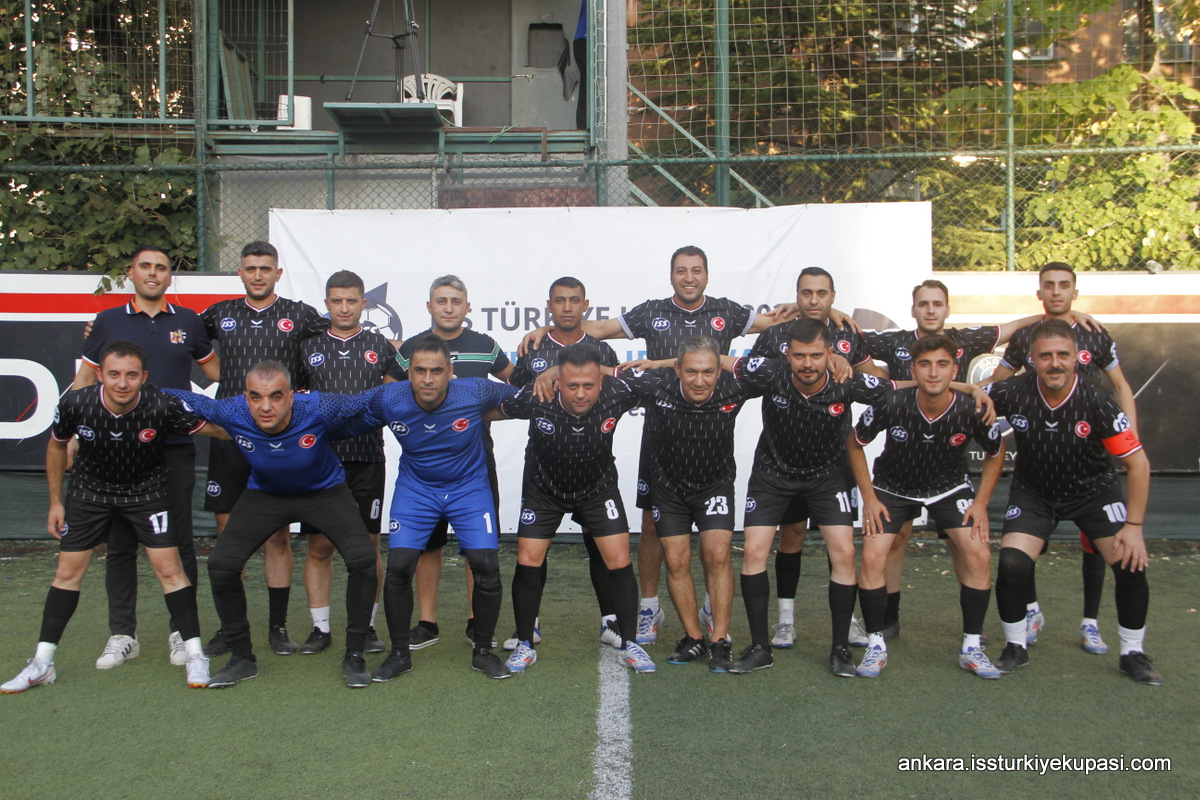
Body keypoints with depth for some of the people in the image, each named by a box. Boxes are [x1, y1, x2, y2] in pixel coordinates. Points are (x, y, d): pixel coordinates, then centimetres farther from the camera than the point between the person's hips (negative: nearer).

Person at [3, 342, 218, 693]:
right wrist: (55, 501, 4)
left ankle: (195, 655, 2)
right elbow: (56, 446, 0)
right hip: (89, 490, 2)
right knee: (67, 571, 4)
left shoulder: (162, 406, -29)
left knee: (169, 569, -10)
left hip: (147, 491, -2)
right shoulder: (75, 404, -20)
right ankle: (42, 664, 18)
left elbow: (215, 428, -15)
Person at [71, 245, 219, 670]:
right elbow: (84, 380, 11)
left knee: (178, 540, 2)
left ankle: (181, 632, 13)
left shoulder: (187, 321, 9)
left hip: (176, 447, 0)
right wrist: (72, 431, 4)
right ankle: (122, 635, 16)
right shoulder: (107, 322, 8)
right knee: (120, 543, 5)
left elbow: (216, 371, 19)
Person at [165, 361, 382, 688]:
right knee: (221, 563, -15)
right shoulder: (232, 412, -27)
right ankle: (242, 658, 9)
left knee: (363, 557, -24)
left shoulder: (318, 409, -33)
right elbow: (186, 400, -8)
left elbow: (372, 403, -20)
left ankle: (354, 655, -3)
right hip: (265, 494, 2)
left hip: (324, 491, -2)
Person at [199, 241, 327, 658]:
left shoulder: (299, 315, 4)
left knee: (278, 534, 2)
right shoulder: (220, 314, 11)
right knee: (228, 532, 6)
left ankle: (278, 626, 14)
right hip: (228, 436, 2)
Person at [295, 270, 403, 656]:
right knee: (318, 547, 4)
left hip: (367, 459, -1)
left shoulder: (380, 346, 9)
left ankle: (367, 626, 15)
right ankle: (320, 627, 16)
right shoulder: (308, 346, 11)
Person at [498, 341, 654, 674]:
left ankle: (629, 644, 13)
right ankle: (525, 645, 17)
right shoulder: (535, 399, -32)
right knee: (528, 562, -3)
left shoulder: (617, 394, -30)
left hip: (598, 487, 1)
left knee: (619, 563, -5)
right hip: (544, 488, 0)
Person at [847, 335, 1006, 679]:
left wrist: (981, 502, -7)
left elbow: (996, 454, -2)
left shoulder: (971, 410, -24)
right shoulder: (891, 404, -28)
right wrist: (869, 498, -11)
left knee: (979, 556, -14)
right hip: (893, 487, -1)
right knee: (872, 557, -16)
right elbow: (854, 444, -9)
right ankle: (876, 645, 2)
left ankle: (971, 647, 5)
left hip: (949, 486, 1)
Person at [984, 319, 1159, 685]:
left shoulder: (1096, 401, -24)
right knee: (1011, 565, -17)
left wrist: (1134, 525, -19)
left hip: (1093, 490, 0)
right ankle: (1016, 648, 7)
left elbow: (1138, 463, -17)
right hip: (1033, 492, 0)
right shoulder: (1013, 392, -22)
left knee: (1131, 564, -14)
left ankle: (1133, 654, 12)